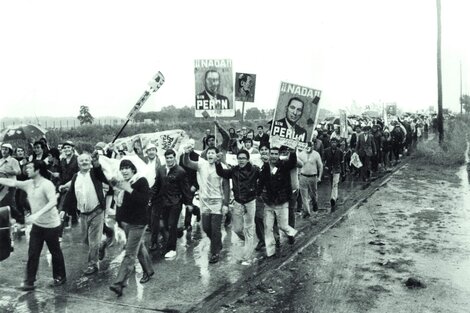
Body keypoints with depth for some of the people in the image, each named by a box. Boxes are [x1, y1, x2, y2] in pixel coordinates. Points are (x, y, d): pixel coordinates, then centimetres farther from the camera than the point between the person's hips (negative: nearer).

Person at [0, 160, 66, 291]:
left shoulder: (47, 184, -22)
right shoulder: (29, 184, 1)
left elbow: (53, 202, -33)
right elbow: (12, 182, 2)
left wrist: (37, 214, -41)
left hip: (51, 225, -7)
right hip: (37, 225, 7)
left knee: (55, 252, 9)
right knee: (32, 254, 7)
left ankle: (60, 277, 26)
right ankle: (29, 282, 15)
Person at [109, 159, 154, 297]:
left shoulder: (141, 181, -14)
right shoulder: (122, 183, 8)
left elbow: (145, 200, -26)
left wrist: (130, 189, -29)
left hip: (137, 223, -8)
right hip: (126, 222, 8)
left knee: (130, 254, -8)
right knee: (139, 248, 22)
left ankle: (119, 283, -9)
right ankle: (148, 271, 39)